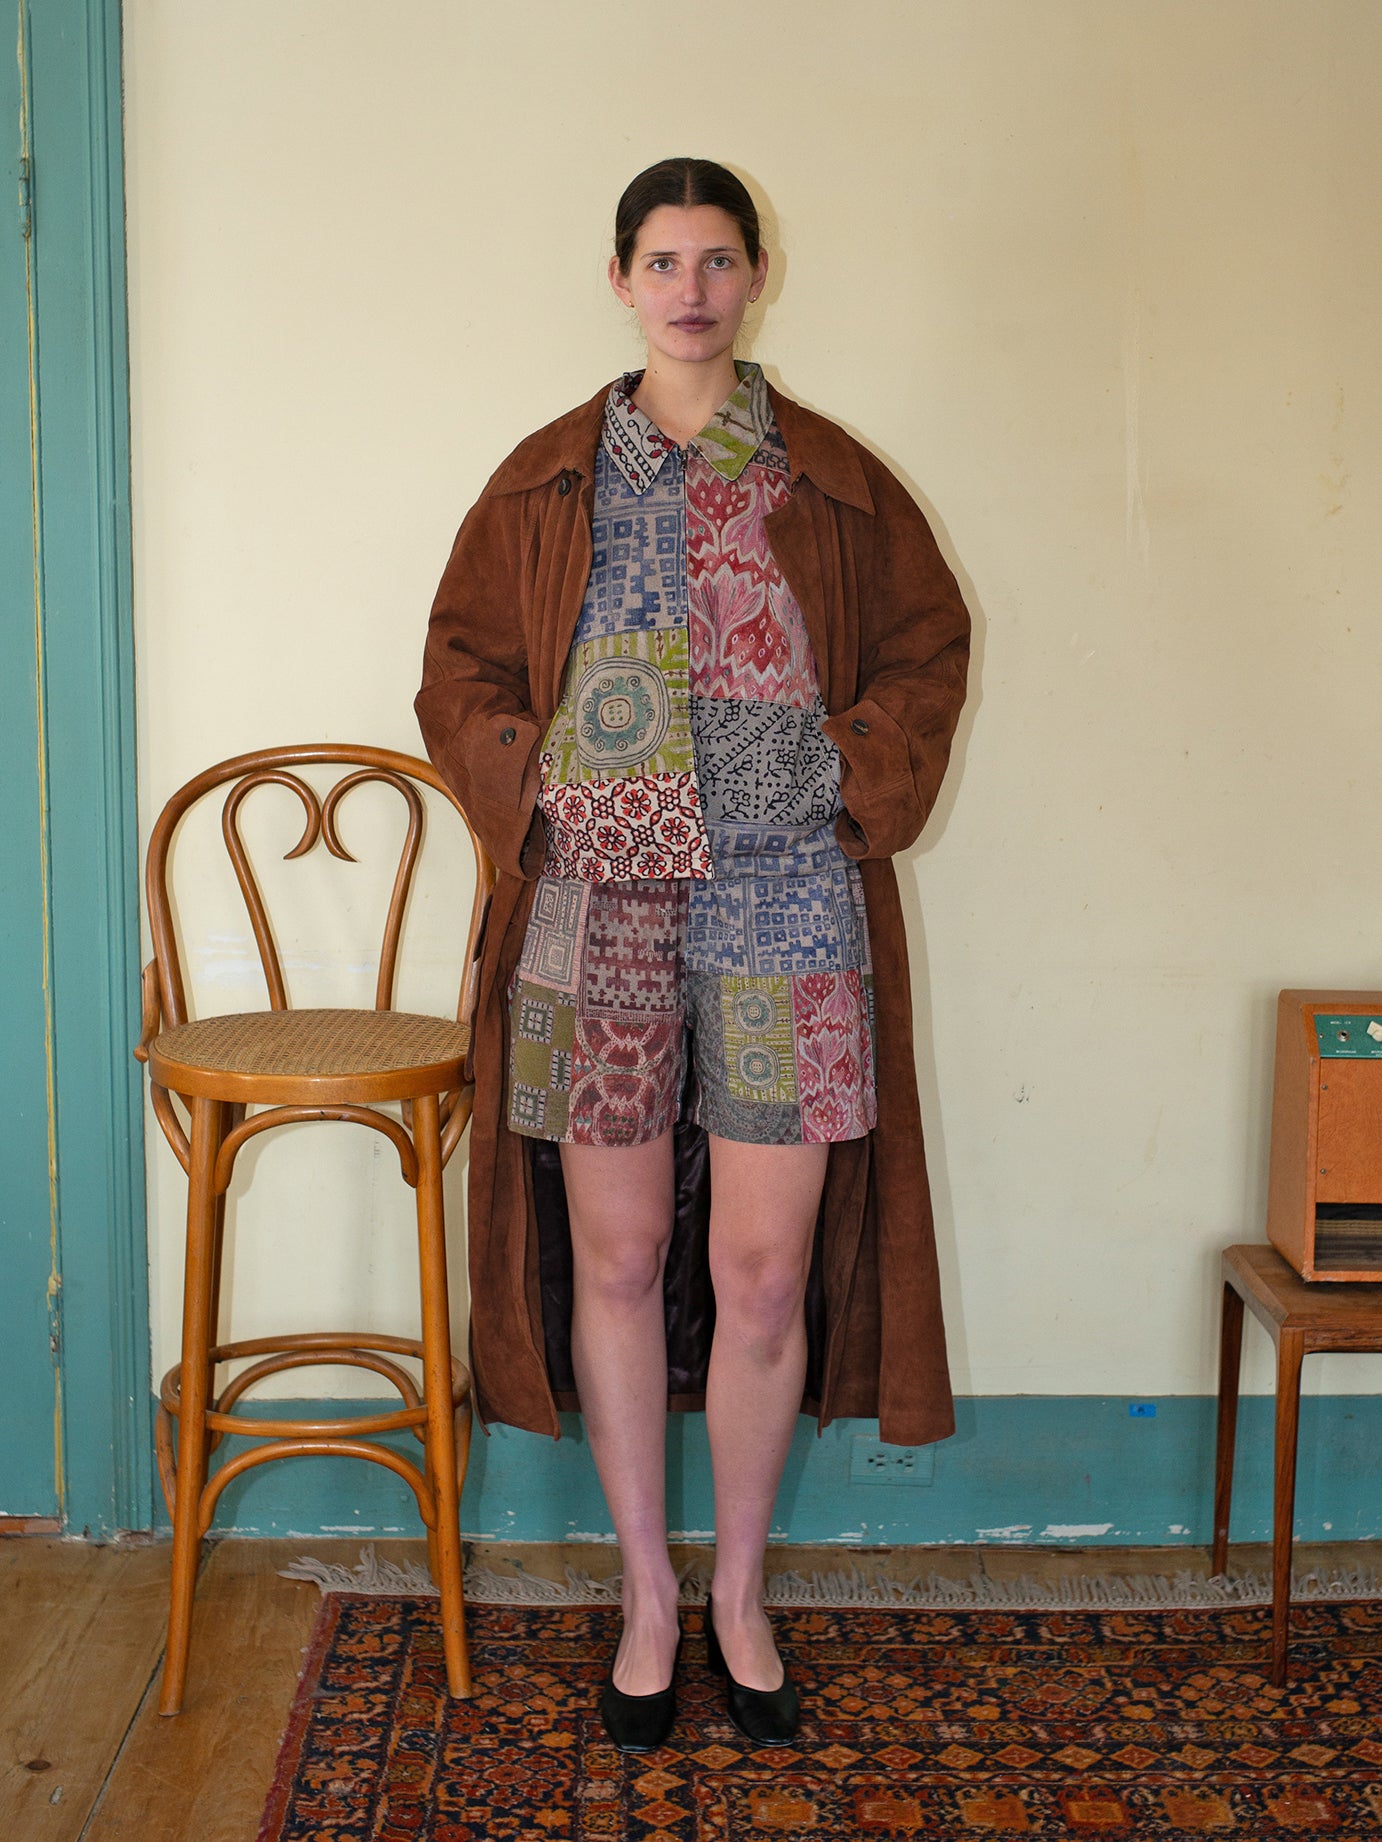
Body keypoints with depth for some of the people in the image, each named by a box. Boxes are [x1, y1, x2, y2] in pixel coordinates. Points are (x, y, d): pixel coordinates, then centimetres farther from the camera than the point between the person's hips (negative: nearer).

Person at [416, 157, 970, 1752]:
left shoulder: (832, 480, 8)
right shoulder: (546, 482, 9)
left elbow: (927, 645, 12)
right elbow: (461, 670, 10)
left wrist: (858, 774, -4)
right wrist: (537, 785, -6)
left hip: (785, 916, 0)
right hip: (599, 915, 1)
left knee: (764, 1275, 2)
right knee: (617, 1262, 5)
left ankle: (740, 1596, 23)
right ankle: (647, 1597, 24)